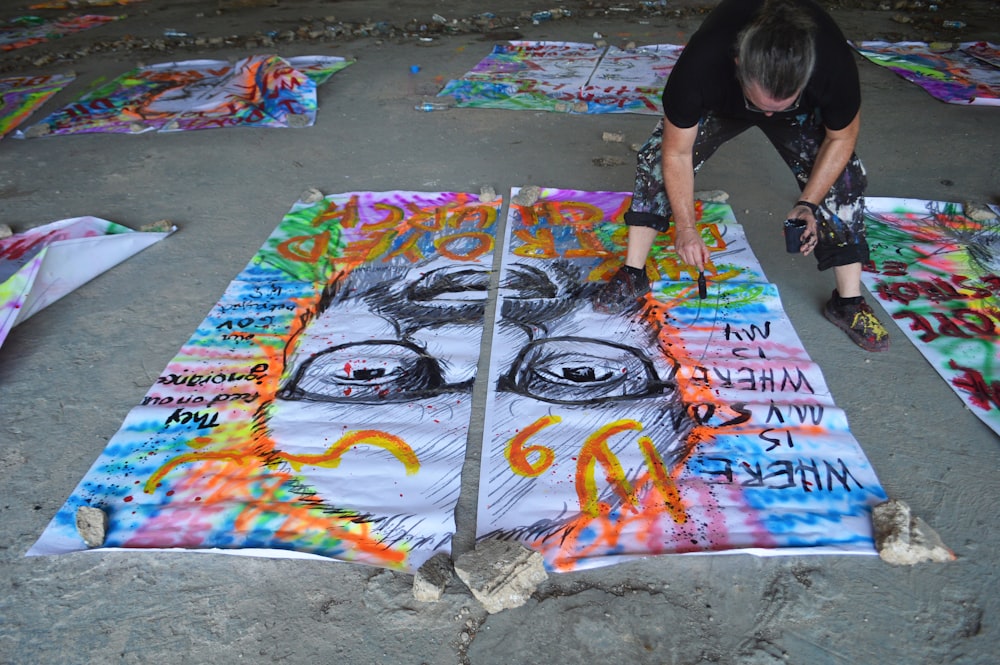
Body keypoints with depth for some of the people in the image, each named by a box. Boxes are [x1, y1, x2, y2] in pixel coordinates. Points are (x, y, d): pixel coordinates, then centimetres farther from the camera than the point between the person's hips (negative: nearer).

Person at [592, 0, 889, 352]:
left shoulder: (835, 63, -40)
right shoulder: (700, 63, -44)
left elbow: (841, 138, -19)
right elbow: (677, 153, -30)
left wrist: (809, 205, -28)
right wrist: (685, 228, -31)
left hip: (803, 112, 1)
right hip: (718, 102, 0)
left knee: (843, 180, -15)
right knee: (658, 157, -18)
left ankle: (848, 302, -1)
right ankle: (633, 276, -6)